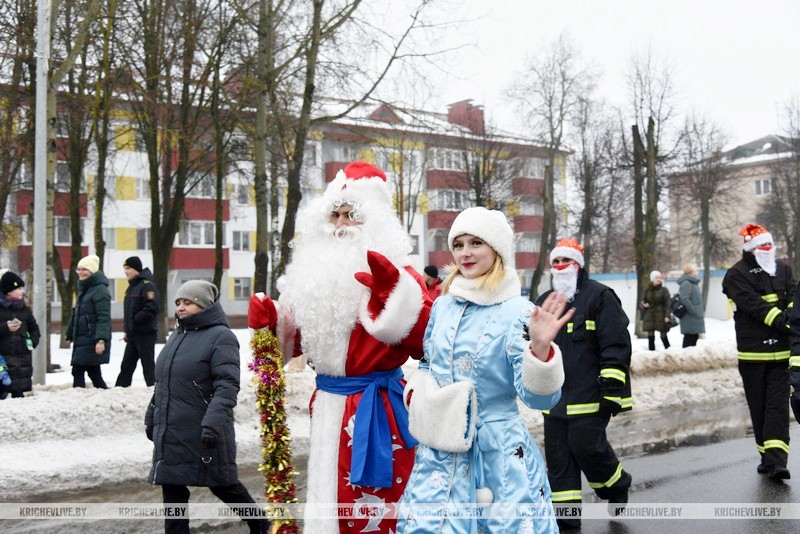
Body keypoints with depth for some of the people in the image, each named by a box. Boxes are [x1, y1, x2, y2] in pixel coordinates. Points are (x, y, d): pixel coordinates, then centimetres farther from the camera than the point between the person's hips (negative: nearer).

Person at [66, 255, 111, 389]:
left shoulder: (100, 290, -12)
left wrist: (101, 340, -26)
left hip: (93, 341, -9)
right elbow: (76, 315, 25)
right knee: (94, 373, 11)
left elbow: (104, 318, -19)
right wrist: (71, 335, 24)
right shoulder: (83, 289, 17)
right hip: (82, 340, 9)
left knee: (78, 371, -11)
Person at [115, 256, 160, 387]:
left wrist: (135, 320, -19)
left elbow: (152, 307, -24)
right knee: (126, 366, 11)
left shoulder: (147, 285, -13)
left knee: (148, 366, -3)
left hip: (145, 334, -9)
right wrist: (127, 329, 15)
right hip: (132, 334, 9)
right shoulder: (131, 286, 16)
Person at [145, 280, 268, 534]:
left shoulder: (220, 336, -10)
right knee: (172, 489, 7)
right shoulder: (178, 335, 15)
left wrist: (214, 420, -30)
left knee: (222, 483, 7)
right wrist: (152, 417, 24)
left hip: (205, 434, -7)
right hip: (171, 433, 7)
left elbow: (227, 385, -20)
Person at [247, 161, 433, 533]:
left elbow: (423, 342, -23)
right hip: (328, 405, 7)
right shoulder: (318, 273, 10)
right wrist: (271, 322, 2)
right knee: (330, 494, 18)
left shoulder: (394, 274, -10)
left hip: (375, 407, -6)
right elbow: (301, 338, 21)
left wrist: (394, 290, -32)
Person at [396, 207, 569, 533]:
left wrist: (540, 347, -33)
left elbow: (538, 397, -17)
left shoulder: (518, 312, -11)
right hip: (440, 452, 5)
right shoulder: (443, 305, 5)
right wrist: (417, 393, 1)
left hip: (500, 456, -4)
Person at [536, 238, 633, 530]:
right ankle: (566, 513, 16)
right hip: (555, 397, 7)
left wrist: (612, 387, -16)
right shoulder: (545, 303, 16)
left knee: (587, 446, -8)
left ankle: (617, 486, 22)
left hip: (589, 396, -6)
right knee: (558, 455, 6)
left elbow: (616, 345, -11)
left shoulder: (599, 296, -5)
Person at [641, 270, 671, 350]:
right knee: (650, 334, 2)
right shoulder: (647, 290, 7)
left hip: (660, 315, -3)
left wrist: (667, 316, -13)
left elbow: (667, 304, -5)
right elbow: (643, 301, 17)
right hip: (649, 315, 3)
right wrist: (644, 304, -7)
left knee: (663, 334, -2)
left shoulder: (664, 290, -1)